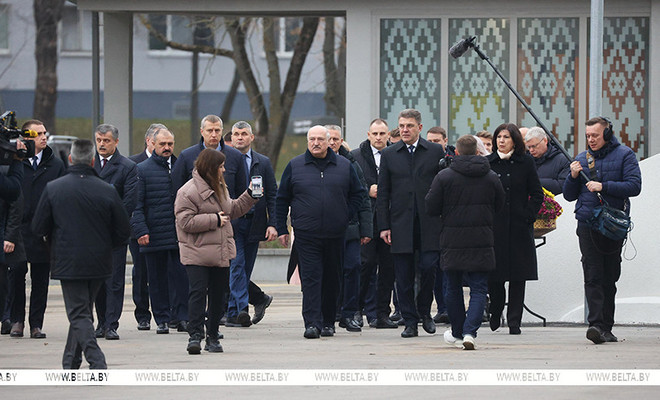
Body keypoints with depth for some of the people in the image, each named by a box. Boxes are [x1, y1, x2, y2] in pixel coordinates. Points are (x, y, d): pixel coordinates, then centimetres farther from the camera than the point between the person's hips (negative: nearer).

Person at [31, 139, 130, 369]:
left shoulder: (53, 189, -8)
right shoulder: (107, 191, -6)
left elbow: (39, 228, -2)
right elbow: (123, 231, -2)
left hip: (68, 263, -3)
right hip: (99, 264, 3)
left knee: (78, 314, -1)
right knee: (82, 312, 18)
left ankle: (97, 362, -19)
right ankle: (71, 363, 28)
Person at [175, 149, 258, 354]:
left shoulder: (219, 188, 16)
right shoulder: (188, 191, -11)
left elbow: (232, 210, 29)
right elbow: (186, 222, -18)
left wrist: (250, 196, 19)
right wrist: (215, 220, -17)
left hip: (221, 253, 8)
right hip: (196, 254, -8)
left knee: (218, 295, 9)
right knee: (198, 292, -15)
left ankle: (212, 337, 17)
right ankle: (195, 335, -13)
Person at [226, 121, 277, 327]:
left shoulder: (263, 163, 9)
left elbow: (272, 195, 7)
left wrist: (272, 224, -2)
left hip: (254, 223, 2)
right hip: (231, 222, -2)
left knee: (244, 269, 5)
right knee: (237, 265, -14)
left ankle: (233, 314, 13)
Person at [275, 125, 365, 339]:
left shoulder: (344, 166, 7)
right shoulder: (295, 166, 5)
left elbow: (357, 193, 15)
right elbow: (282, 199, 9)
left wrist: (345, 216, 3)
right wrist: (281, 229, 4)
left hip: (335, 234, 2)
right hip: (306, 235, -2)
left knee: (331, 279, 7)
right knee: (310, 278, -10)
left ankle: (328, 322, 18)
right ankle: (312, 323, -15)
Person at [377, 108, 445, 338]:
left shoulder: (435, 151, 5)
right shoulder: (389, 155, 8)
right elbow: (383, 193, 7)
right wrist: (384, 226, 1)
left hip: (429, 224, -1)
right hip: (401, 224, 1)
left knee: (428, 268, -9)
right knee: (404, 276, 1)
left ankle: (424, 312, 13)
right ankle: (410, 321, 8)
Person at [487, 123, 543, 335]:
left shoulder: (525, 162, 3)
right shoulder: (487, 163, 6)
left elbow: (537, 195, 5)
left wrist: (528, 216, -5)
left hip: (519, 228, -1)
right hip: (493, 227, 1)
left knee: (518, 276, -2)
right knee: (494, 273, 0)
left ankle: (514, 321, 2)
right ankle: (495, 311, 26)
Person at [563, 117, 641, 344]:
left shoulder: (624, 155, 3)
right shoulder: (582, 159, 13)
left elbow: (634, 186, -9)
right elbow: (569, 196, 16)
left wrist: (603, 186, -16)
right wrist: (573, 177, -4)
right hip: (587, 224, 1)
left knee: (610, 278, 6)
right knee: (593, 276, -12)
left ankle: (606, 327, 14)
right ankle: (596, 324, -21)